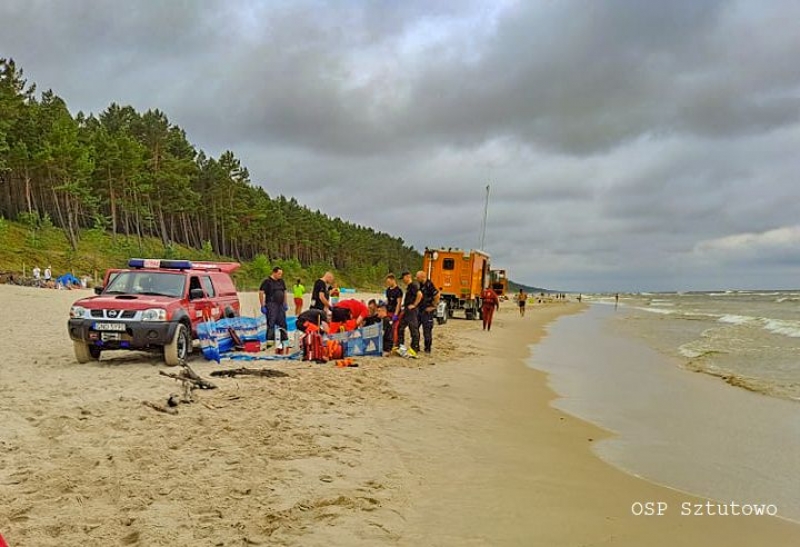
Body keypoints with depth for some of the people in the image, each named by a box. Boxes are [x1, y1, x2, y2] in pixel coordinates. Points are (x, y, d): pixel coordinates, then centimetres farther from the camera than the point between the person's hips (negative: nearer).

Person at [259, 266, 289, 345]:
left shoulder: (282, 282, 15)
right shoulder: (267, 282, -6)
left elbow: (285, 292, 23)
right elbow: (261, 293, -9)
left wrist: (286, 303, 16)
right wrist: (263, 306, -12)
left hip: (281, 305, 6)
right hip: (271, 305, -6)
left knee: (283, 324, 9)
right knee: (271, 324, -5)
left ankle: (284, 340, 17)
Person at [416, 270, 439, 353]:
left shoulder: (429, 285, -17)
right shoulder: (420, 285, 8)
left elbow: (437, 297, -22)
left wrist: (432, 307, -16)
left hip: (427, 312, -8)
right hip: (420, 310, 9)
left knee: (427, 330, 0)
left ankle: (427, 348, 11)